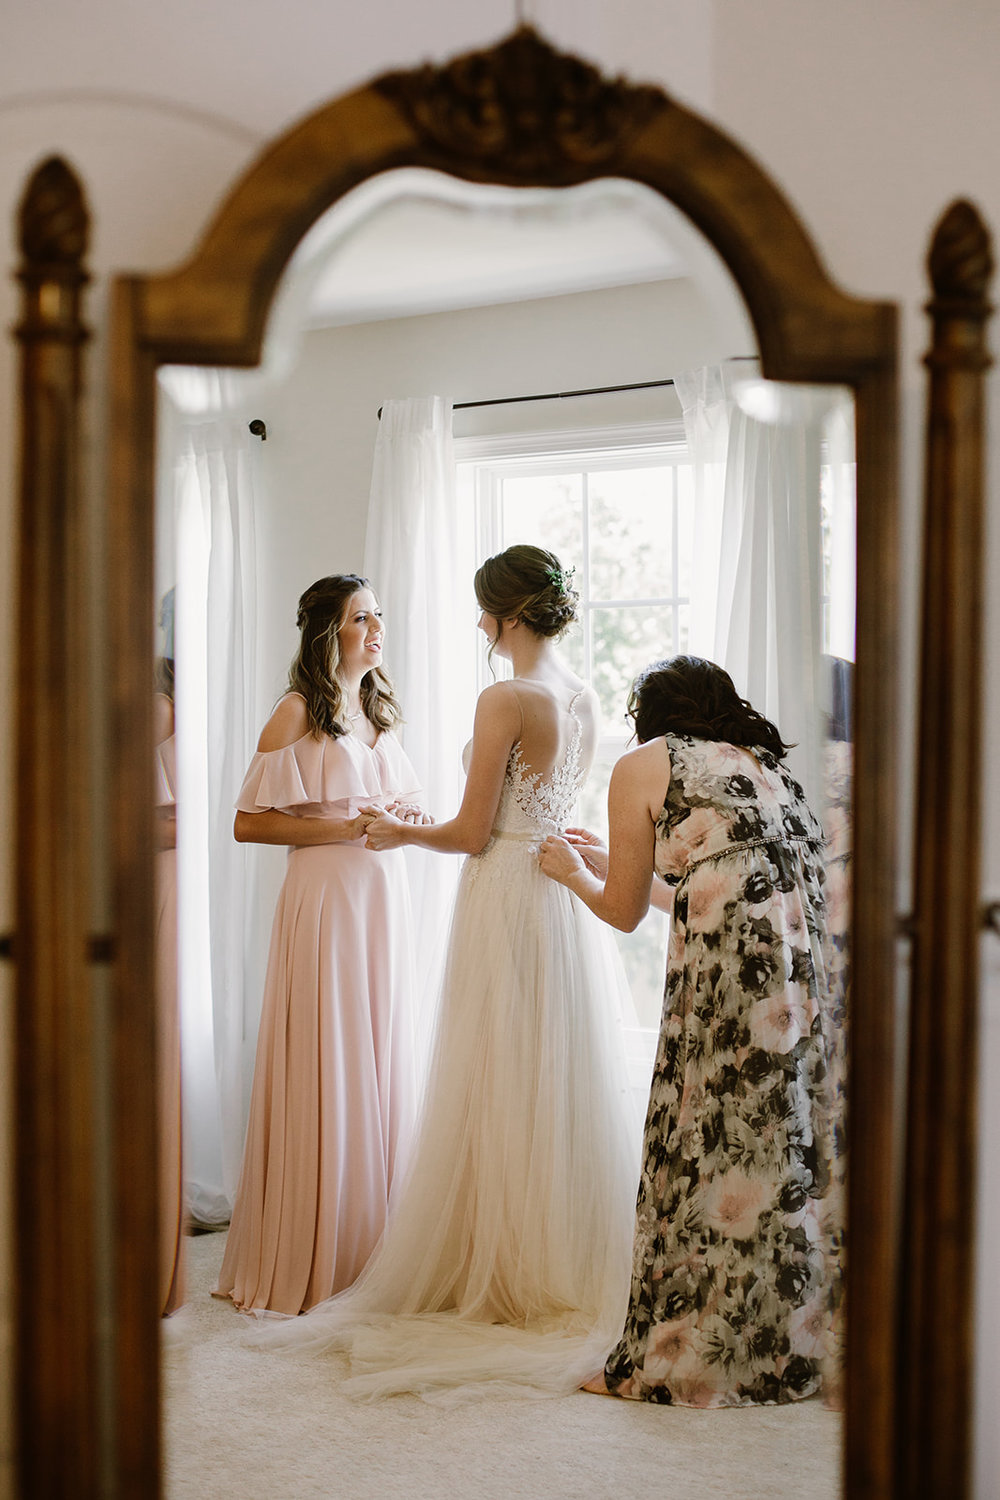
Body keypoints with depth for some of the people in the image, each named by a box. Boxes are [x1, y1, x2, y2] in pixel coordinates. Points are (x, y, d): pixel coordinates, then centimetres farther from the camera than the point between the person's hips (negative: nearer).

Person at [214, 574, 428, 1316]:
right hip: (324, 899, -7)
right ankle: (313, 1257, 9)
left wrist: (403, 819, 4)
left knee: (381, 1063, 9)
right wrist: (346, 829, -15)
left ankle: (374, 1244, 20)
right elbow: (249, 822, -11)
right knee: (325, 1071, -3)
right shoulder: (298, 712, -7)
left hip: (386, 894, 7)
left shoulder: (379, 710, 15)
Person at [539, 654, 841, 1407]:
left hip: (731, 969, -6)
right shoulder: (767, 760, 28)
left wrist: (572, 870, 36)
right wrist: (607, 858, 46)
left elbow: (624, 911, 15)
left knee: (711, 1156, 2)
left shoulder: (643, 766, 10)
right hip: (814, 968, 6)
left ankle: (687, 1362, 12)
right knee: (790, 1150, 14)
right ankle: (791, 1342, 24)